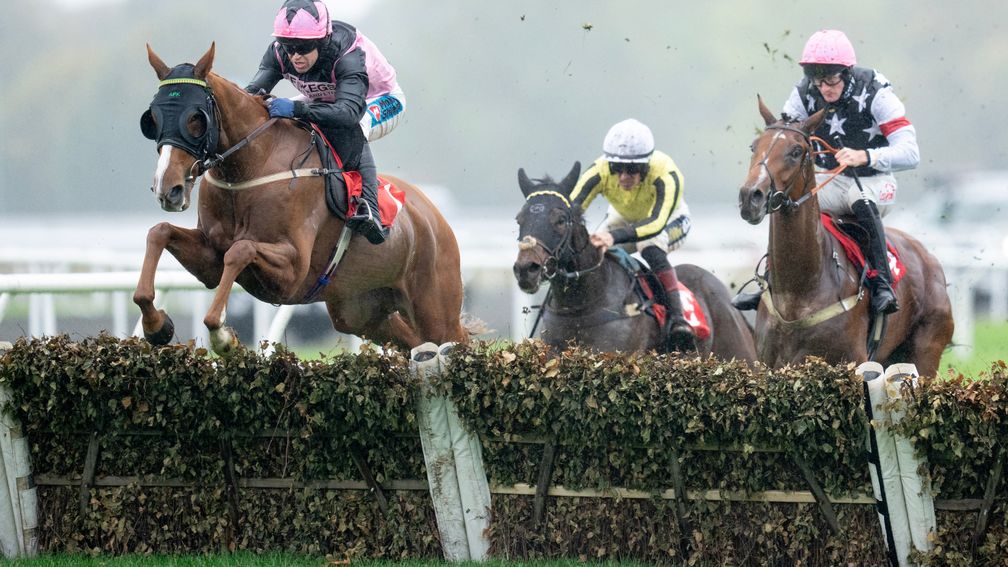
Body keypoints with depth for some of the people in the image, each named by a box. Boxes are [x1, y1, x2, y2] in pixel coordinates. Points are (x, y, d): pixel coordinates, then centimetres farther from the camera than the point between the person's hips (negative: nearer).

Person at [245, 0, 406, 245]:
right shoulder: (279, 52, -23)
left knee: (349, 129, -39)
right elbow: (254, 88, -29)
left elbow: (349, 111, -54)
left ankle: (370, 210, -39)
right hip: (325, 101, 7)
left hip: (382, 102, -7)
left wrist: (296, 109, -66)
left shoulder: (348, 55, -41)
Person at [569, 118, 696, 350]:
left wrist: (614, 236, -69)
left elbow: (656, 223, -53)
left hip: (670, 221, -4)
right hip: (624, 218, 4)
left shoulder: (665, 174, -41)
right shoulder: (600, 171, -32)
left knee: (650, 249, -36)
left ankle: (677, 318, -35)